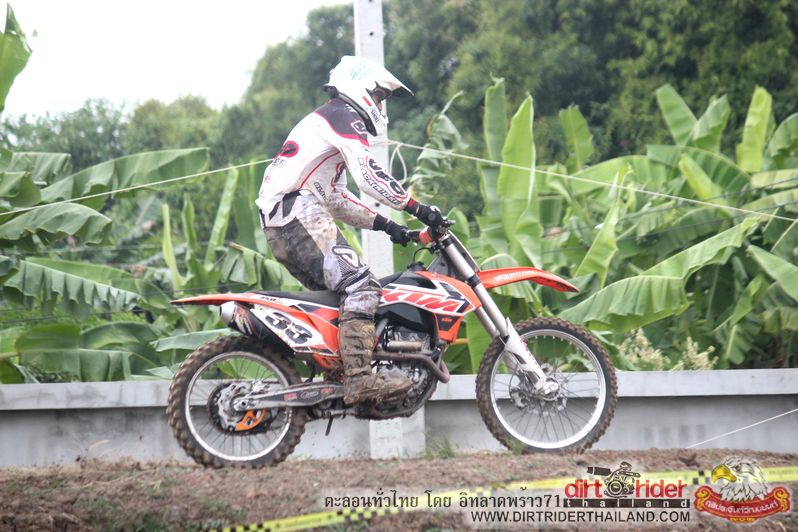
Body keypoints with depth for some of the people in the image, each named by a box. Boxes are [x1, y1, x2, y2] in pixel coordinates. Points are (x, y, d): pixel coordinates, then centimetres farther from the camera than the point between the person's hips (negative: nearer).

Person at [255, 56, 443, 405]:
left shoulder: (320, 121, 32)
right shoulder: (344, 117, 0)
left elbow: (336, 199, 33)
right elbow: (369, 176, -16)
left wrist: (384, 224, 25)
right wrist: (418, 209, -14)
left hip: (277, 225, 11)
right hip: (301, 214, -11)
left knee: (335, 294, 16)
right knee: (360, 284, -20)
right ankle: (359, 379, -32)